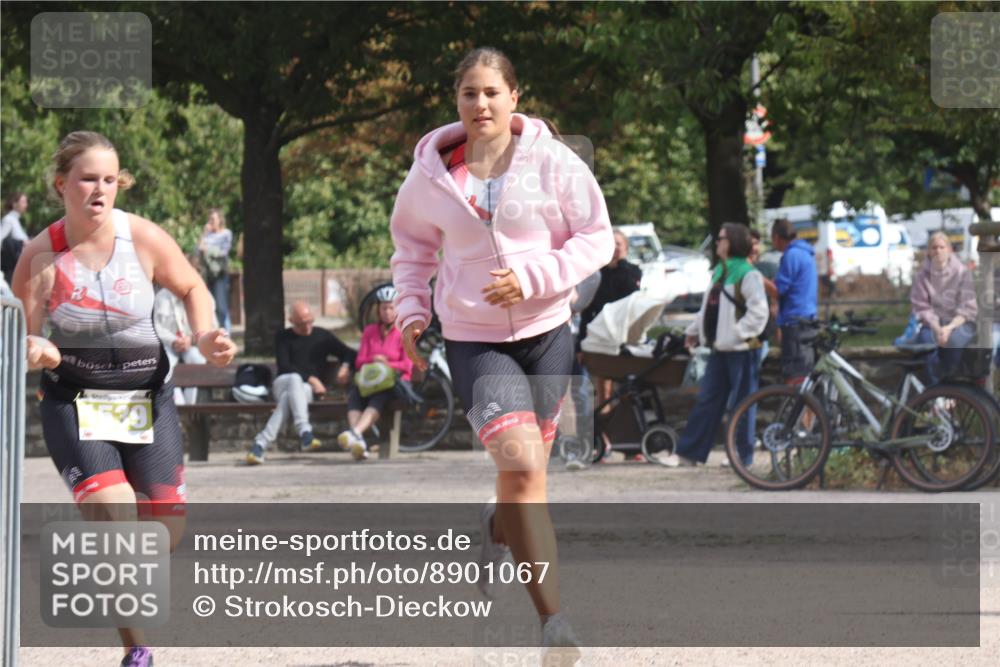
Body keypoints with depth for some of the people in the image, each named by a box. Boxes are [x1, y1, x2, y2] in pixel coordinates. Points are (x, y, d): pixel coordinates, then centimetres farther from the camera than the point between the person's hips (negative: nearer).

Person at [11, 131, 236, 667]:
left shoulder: (143, 238, -8)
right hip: (75, 402, -3)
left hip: (147, 398, 3)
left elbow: (192, 288, 9)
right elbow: (21, 337, -4)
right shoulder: (40, 255, -11)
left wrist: (204, 338, -8)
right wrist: (36, 351, -27)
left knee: (165, 530, 2)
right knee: (115, 517, -22)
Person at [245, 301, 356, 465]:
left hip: (309, 389, 1)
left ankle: (261, 443, -53)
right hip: (282, 382, -1)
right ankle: (304, 432, -58)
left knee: (287, 397, -37)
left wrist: (345, 366, -2)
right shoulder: (283, 338, 15)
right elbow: (284, 366, 0)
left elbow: (349, 354, 23)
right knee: (294, 379, -40)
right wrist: (311, 378, -13)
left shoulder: (322, 337, 21)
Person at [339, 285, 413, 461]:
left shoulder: (403, 334, 7)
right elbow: (359, 362, 11)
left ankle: (355, 432, -61)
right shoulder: (369, 331, 19)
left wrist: (385, 365, -13)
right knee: (354, 395, -32)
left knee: (379, 399, -38)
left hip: (394, 382, -3)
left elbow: (407, 365, -1)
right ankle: (359, 442, -51)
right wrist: (374, 360, -10)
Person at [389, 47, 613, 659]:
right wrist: (411, 309, 4)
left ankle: (499, 529, 52)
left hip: (547, 331, 1)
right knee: (521, 462, -19)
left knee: (528, 465, 13)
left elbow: (598, 238, -5)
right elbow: (413, 241, 16)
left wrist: (532, 278, -17)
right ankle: (552, 617, -19)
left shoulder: (552, 162, -8)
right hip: (474, 338, -1)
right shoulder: (433, 174, -2)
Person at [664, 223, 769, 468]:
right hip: (719, 348, 9)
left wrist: (736, 335, -20)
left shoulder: (747, 275, -12)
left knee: (741, 403, 0)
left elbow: (758, 312, -18)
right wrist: (695, 330, 22)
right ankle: (687, 453, 9)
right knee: (706, 401, 8)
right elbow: (708, 307, 24)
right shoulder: (719, 271, 15)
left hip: (741, 349, -9)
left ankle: (742, 455, 8)